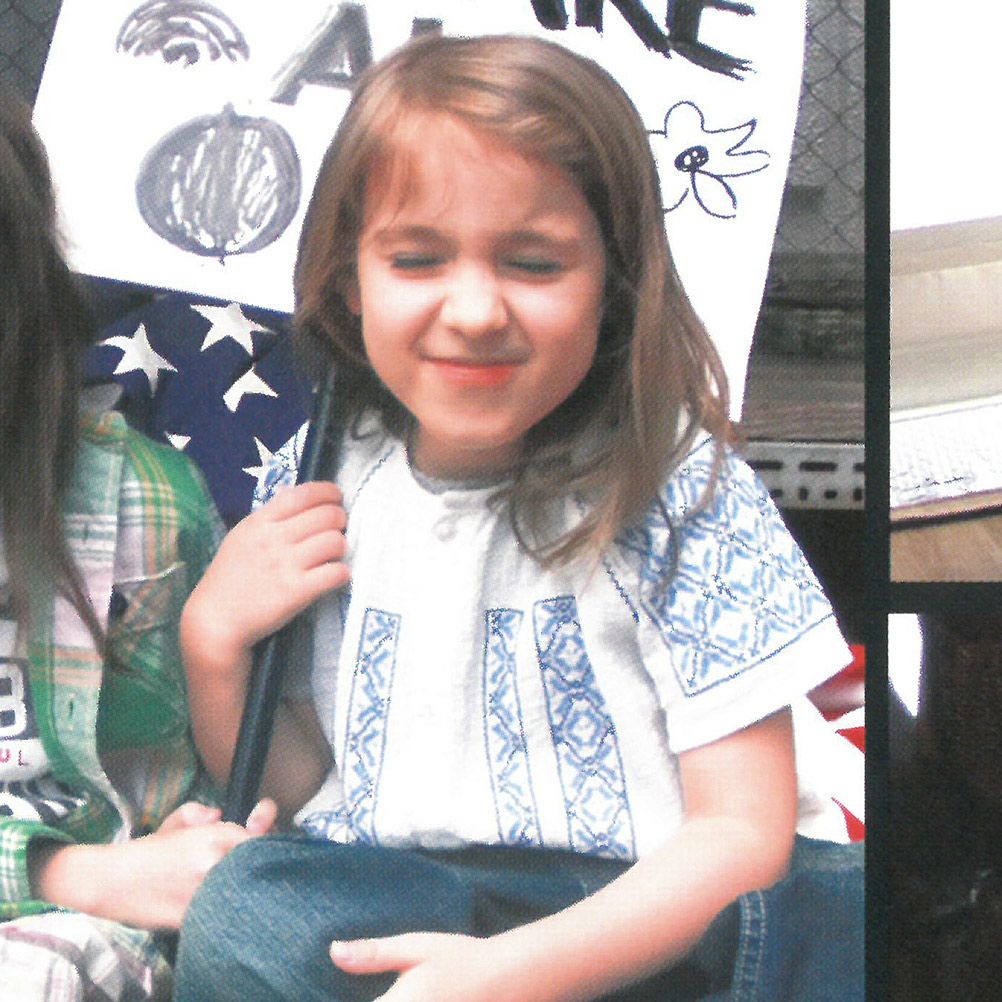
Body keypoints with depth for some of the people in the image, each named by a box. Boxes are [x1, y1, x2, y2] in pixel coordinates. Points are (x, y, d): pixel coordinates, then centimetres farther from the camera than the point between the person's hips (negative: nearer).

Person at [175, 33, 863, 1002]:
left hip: (658, 920, -2)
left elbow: (744, 830, -12)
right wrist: (213, 641, -6)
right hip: (394, 911, 3)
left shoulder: (682, 490, -9)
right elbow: (294, 788, 14)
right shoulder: (324, 495, 3)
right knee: (243, 908, -27)